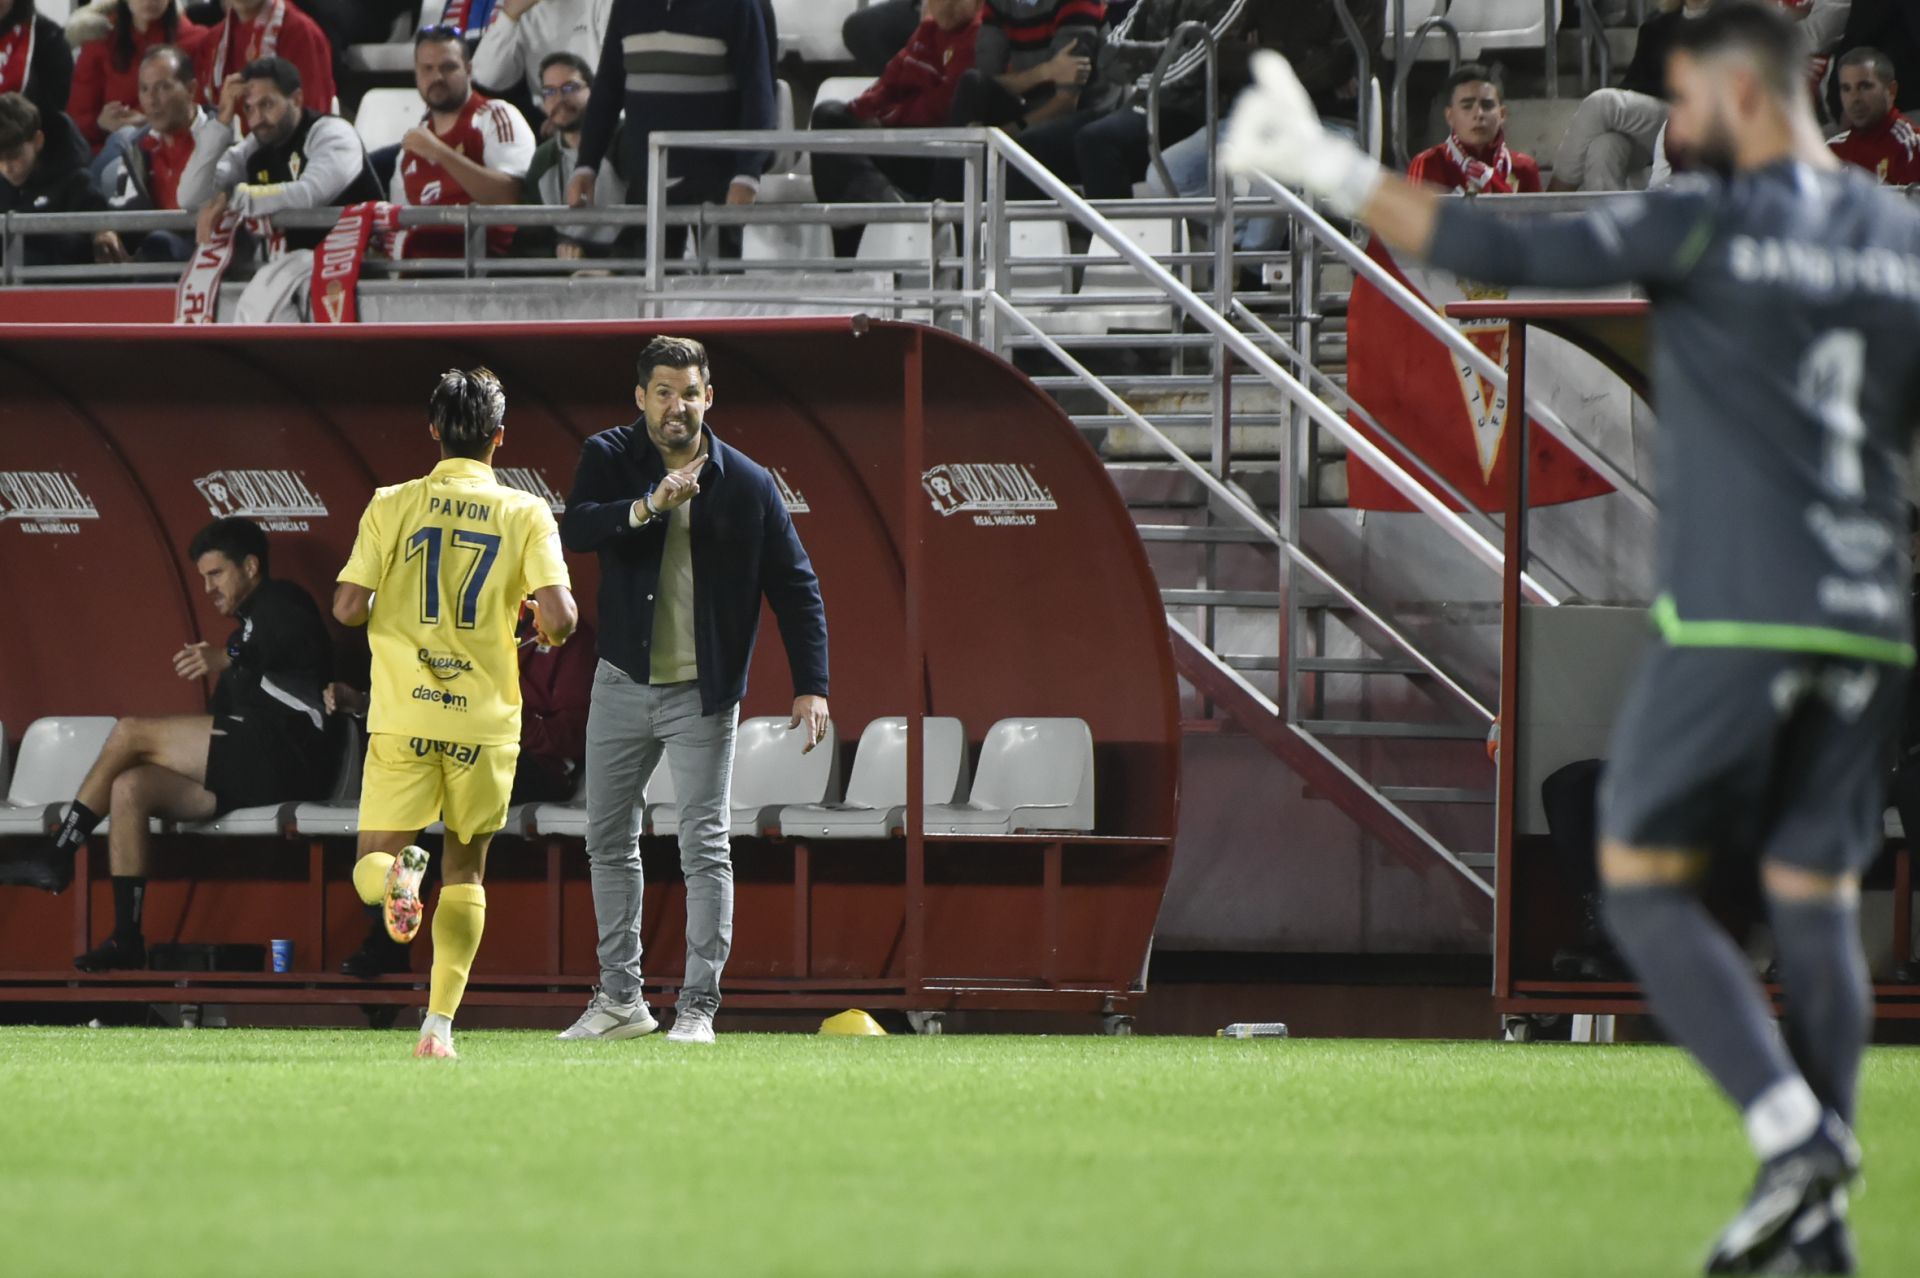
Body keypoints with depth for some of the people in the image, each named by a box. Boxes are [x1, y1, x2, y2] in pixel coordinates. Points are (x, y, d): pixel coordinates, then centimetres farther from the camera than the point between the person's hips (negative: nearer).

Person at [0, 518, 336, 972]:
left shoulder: (280, 601, 4)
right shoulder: (246, 631, 31)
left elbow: (303, 640, -15)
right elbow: (222, 717, 28)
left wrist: (229, 658, -17)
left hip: (289, 755, -9)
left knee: (130, 733, -14)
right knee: (129, 787, -12)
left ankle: (58, 857, -4)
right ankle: (127, 939, -16)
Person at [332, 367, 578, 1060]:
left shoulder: (393, 506, 1)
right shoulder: (525, 514, -1)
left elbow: (347, 607, -5)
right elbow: (558, 615, -12)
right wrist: (549, 631, 12)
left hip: (404, 717, -1)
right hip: (486, 719, 1)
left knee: (371, 866, 8)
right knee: (465, 871, 16)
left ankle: (397, 874, -30)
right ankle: (440, 1022, 6)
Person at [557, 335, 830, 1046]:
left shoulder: (748, 486, -5)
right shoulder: (610, 459, -3)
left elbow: (795, 586, -2)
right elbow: (575, 530, -21)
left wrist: (811, 686, -10)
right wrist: (647, 506, -38)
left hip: (703, 693, -3)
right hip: (623, 685, 3)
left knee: (705, 848, -6)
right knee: (609, 841, 10)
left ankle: (699, 1006, -4)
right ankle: (620, 999, 21)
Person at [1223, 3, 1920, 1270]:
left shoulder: (1702, 224, -6)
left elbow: (1502, 251, -9)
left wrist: (1334, 167, -3)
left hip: (1735, 621, -6)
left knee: (1646, 879, 2)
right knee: (1816, 899, 9)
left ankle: (1793, 1133, -15)